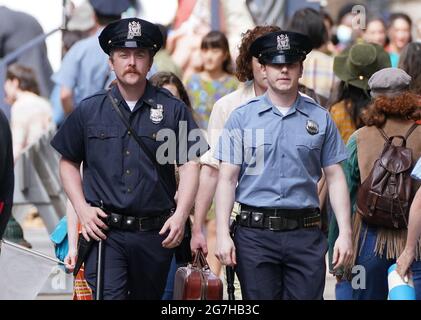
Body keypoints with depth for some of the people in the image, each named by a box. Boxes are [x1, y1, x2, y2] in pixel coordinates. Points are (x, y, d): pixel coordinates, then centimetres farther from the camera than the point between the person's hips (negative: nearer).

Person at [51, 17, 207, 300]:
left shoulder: (173, 110, 4)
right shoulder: (89, 110, 7)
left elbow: (190, 165, 0)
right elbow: (69, 163, 14)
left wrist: (181, 215, -12)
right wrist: (82, 209, 0)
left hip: (156, 234, 1)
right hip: (104, 232, -1)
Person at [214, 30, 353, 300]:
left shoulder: (320, 119, 8)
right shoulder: (242, 117, 5)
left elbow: (335, 178, 8)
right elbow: (227, 179, 2)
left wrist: (345, 232, 0)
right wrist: (222, 235, -5)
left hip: (306, 235, 0)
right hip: (255, 234, 0)